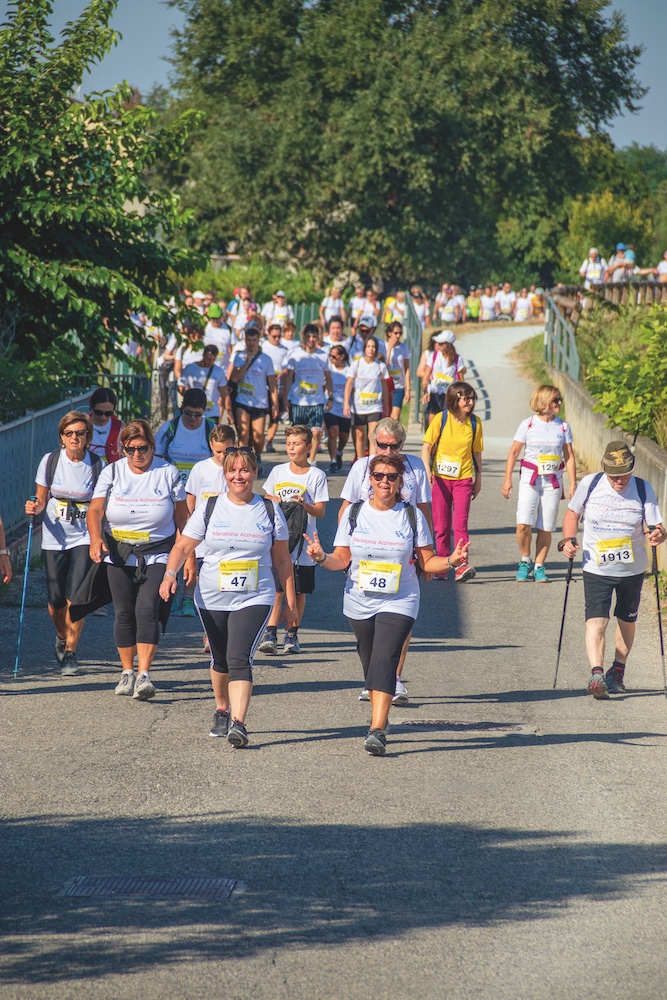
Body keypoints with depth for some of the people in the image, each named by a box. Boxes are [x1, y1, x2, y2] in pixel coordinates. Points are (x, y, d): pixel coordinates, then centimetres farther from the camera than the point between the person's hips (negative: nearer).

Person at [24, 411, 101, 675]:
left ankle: (70, 653, -1)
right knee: (56, 599, 3)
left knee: (75, 596, -13)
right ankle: (62, 637, 35)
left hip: (84, 538, -1)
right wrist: (34, 507, -16)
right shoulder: (50, 461, -2)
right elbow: (42, 500, 6)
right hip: (54, 538, 2)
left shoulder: (96, 465, -4)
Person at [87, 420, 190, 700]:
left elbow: (182, 518, 4)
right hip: (118, 554, 2)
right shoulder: (111, 472, 2)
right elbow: (95, 509, -8)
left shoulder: (168, 473, -1)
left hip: (157, 554, -2)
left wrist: (189, 557, 2)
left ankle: (144, 676, -21)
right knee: (124, 613, 4)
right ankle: (127, 672, 19)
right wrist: (96, 538, -28)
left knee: (147, 609, -16)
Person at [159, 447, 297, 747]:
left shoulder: (269, 511, 2)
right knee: (220, 660, 15)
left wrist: (290, 601, 7)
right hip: (212, 598, 2)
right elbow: (183, 547, 1)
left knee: (239, 658, -19)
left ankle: (238, 723, -26)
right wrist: (170, 573, -18)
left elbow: (282, 560, 8)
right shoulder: (209, 508, 2)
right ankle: (222, 711, 39)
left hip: (254, 599, -2)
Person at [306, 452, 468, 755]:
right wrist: (322, 557, -17)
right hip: (360, 603, 3)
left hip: (398, 603, -3)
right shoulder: (354, 514, 3)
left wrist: (450, 561, -16)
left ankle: (377, 731, -24)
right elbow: (342, 559, 3)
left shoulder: (412, 516, -1)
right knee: (370, 661, 12)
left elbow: (427, 561, 3)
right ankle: (379, 715, 36)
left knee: (384, 660, -17)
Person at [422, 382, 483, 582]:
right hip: (440, 478, 0)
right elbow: (426, 447, -4)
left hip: (464, 479, 0)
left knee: (460, 523, -12)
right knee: (441, 525, 5)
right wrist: (427, 471, -17)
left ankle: (462, 564, -16)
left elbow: (476, 453, 10)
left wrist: (478, 479, 14)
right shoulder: (441, 419, -4)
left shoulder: (475, 423, 1)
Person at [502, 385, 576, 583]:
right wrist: (507, 479, -2)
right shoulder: (528, 424, 0)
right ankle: (525, 562, 5)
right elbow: (514, 452, 4)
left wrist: (573, 484, 3)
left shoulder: (563, 426, 5)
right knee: (524, 524, -15)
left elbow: (569, 457, 8)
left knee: (546, 528, 1)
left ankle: (539, 567, 13)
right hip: (530, 478, -2)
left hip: (553, 480, 2)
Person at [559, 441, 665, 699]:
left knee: (627, 621, 16)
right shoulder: (589, 484, -9)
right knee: (596, 620, -18)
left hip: (632, 568, 2)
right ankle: (596, 675, -29)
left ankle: (618, 672, 35)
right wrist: (568, 540, -9)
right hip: (596, 568, -2)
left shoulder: (643, 489, -10)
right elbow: (572, 513, 7)